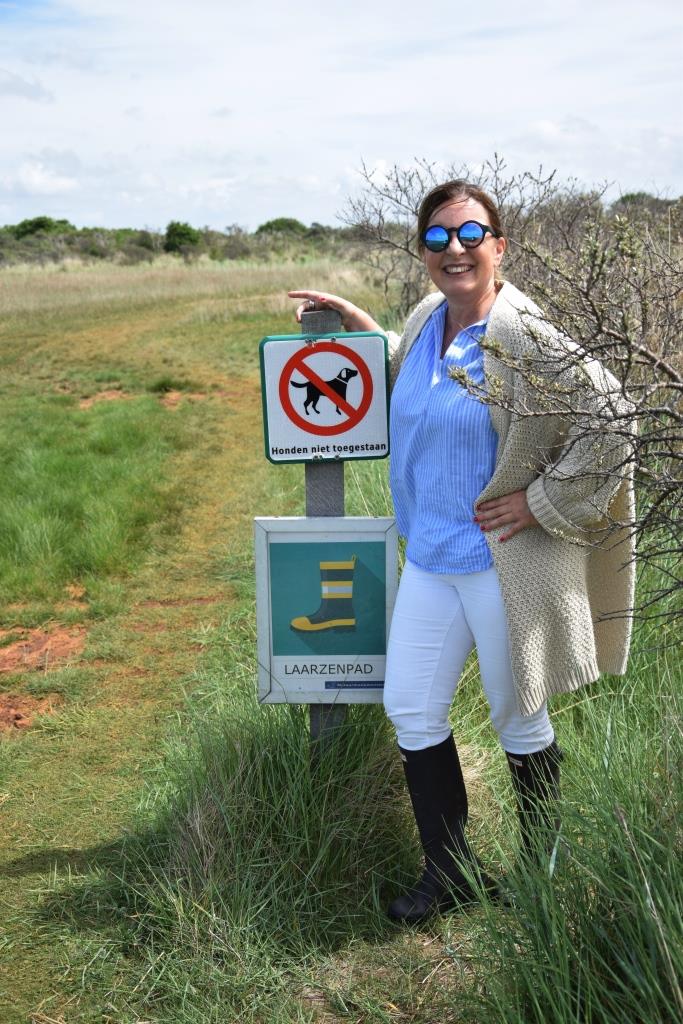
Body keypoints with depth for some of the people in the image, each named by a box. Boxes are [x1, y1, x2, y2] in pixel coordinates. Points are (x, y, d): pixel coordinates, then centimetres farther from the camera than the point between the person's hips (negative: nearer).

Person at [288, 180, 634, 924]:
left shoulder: (521, 337, -17)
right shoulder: (425, 320, 6)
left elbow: (610, 415, -20)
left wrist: (543, 501, -18)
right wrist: (358, 324, 20)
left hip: (504, 563, -7)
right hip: (430, 557, 7)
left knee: (518, 720, 9)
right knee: (409, 710, 11)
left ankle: (541, 876, 32)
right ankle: (450, 871, 29)